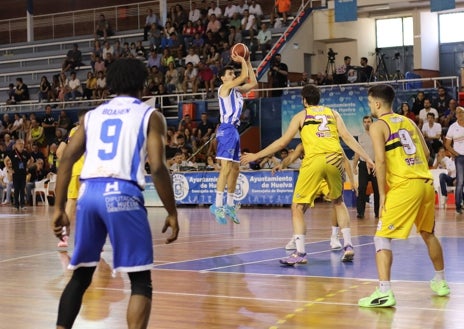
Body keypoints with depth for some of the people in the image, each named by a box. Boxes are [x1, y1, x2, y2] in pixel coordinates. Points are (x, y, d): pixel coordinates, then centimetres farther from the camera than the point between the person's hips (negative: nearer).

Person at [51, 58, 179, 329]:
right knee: (141, 280, 5)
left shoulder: (93, 114, 22)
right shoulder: (150, 115, 9)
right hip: (122, 194, -4)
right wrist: (172, 213, 3)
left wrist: (59, 208, 13)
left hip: (88, 193, 4)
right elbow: (157, 167, -3)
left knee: (81, 276, 19)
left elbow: (67, 159, 11)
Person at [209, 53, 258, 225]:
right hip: (227, 129, -10)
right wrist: (241, 61, 2)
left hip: (234, 130, 10)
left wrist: (248, 62, 19)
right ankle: (218, 205, -22)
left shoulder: (236, 89, 19)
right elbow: (244, 76, -13)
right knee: (226, 167, -18)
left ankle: (230, 204, 20)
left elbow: (253, 83, 21)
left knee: (235, 168, 13)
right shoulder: (224, 87, -4)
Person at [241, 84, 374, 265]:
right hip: (334, 159, 4)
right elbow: (347, 137, 8)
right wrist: (367, 158, 8)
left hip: (313, 160, -3)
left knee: (298, 207, 6)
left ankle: (300, 253, -4)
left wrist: (256, 156, 17)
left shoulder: (301, 115, 14)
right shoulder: (333, 113, 20)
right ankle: (348, 246, 18)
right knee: (338, 202, 26)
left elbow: (283, 142, 10)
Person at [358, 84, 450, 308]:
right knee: (428, 234, 24)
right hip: (426, 183, 7)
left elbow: (380, 161, -13)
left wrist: (382, 193, -8)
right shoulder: (408, 122, 17)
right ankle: (441, 282, 37)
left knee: (382, 237, -4)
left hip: (403, 187, -7)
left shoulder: (378, 126, -2)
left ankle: (384, 293, -16)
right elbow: (426, 153, 16)